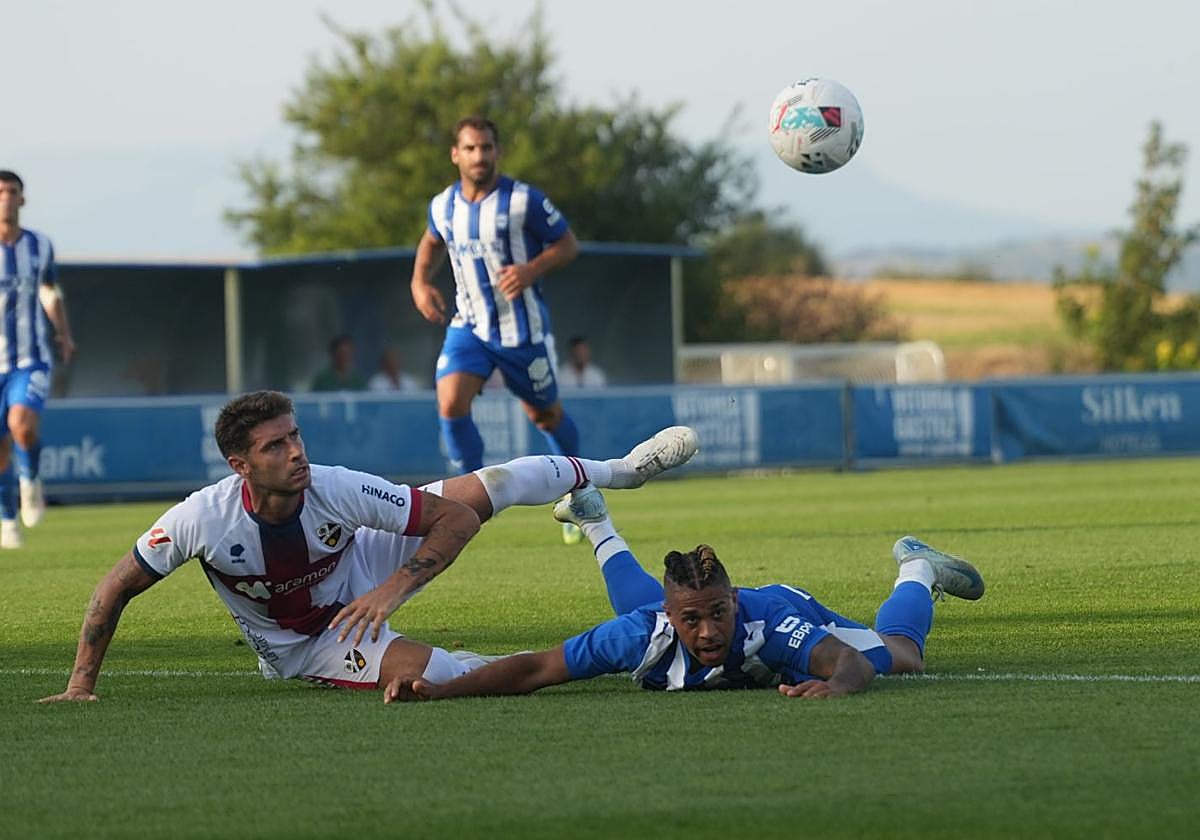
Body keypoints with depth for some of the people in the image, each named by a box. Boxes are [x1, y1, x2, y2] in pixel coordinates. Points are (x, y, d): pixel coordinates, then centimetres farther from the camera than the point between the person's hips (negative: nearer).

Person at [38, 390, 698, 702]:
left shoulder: (337, 491, -30)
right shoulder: (201, 519, -33)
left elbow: (456, 518, -24)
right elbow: (115, 591, -20)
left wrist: (396, 588, -36)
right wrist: (81, 686, -24)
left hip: (361, 569, 2)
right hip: (299, 647, -2)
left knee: (489, 487, -7)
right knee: (434, 675, -31)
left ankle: (617, 471, 17)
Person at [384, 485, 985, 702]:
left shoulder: (768, 624, -51)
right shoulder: (649, 634, -47)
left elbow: (848, 659, -63)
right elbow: (535, 670, -45)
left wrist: (836, 684, -88)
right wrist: (437, 691, -58)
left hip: (789, 606, -2)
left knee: (901, 656, 20)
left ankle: (916, 569, 52)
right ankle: (595, 523, 68)